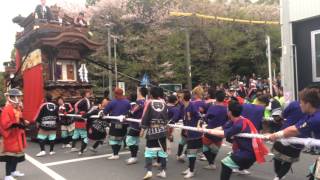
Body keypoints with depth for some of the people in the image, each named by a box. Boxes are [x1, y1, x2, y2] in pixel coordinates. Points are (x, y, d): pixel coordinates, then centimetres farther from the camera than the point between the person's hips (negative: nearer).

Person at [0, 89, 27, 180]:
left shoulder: (18, 108, 11)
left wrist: (24, 122, 4)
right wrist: (16, 125, -32)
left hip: (18, 135, 9)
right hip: (11, 136, -9)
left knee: (17, 153, 17)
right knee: (11, 155, -5)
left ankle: (13, 171, 33)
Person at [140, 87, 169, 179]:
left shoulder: (149, 103, -5)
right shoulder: (163, 102, 5)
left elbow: (145, 117, -7)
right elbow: (167, 116, 12)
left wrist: (143, 129, -2)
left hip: (152, 130, -3)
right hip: (163, 130, 4)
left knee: (149, 151, 1)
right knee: (162, 150, 11)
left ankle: (149, 171, -10)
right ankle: (163, 171, 17)